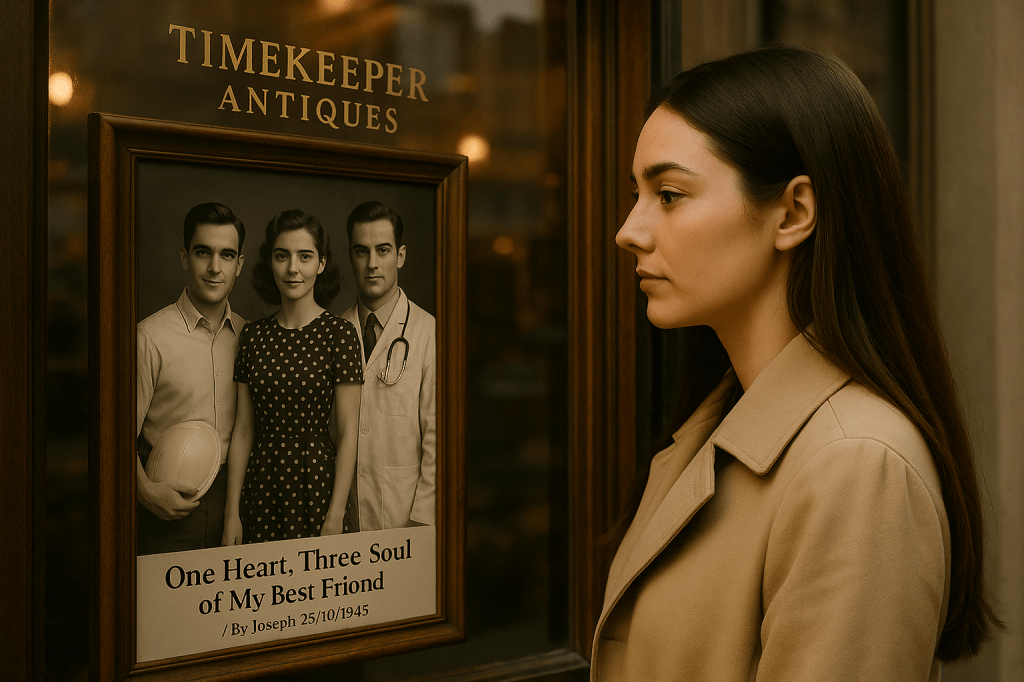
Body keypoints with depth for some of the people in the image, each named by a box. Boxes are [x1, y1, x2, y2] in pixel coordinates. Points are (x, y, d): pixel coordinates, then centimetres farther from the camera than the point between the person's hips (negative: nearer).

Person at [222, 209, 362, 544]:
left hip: (316, 484, -3)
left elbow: (348, 434, -8)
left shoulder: (338, 333, -7)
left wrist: (336, 516, -12)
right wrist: (232, 514, 3)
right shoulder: (253, 335, 4)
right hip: (261, 487, 3)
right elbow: (243, 430, 5)